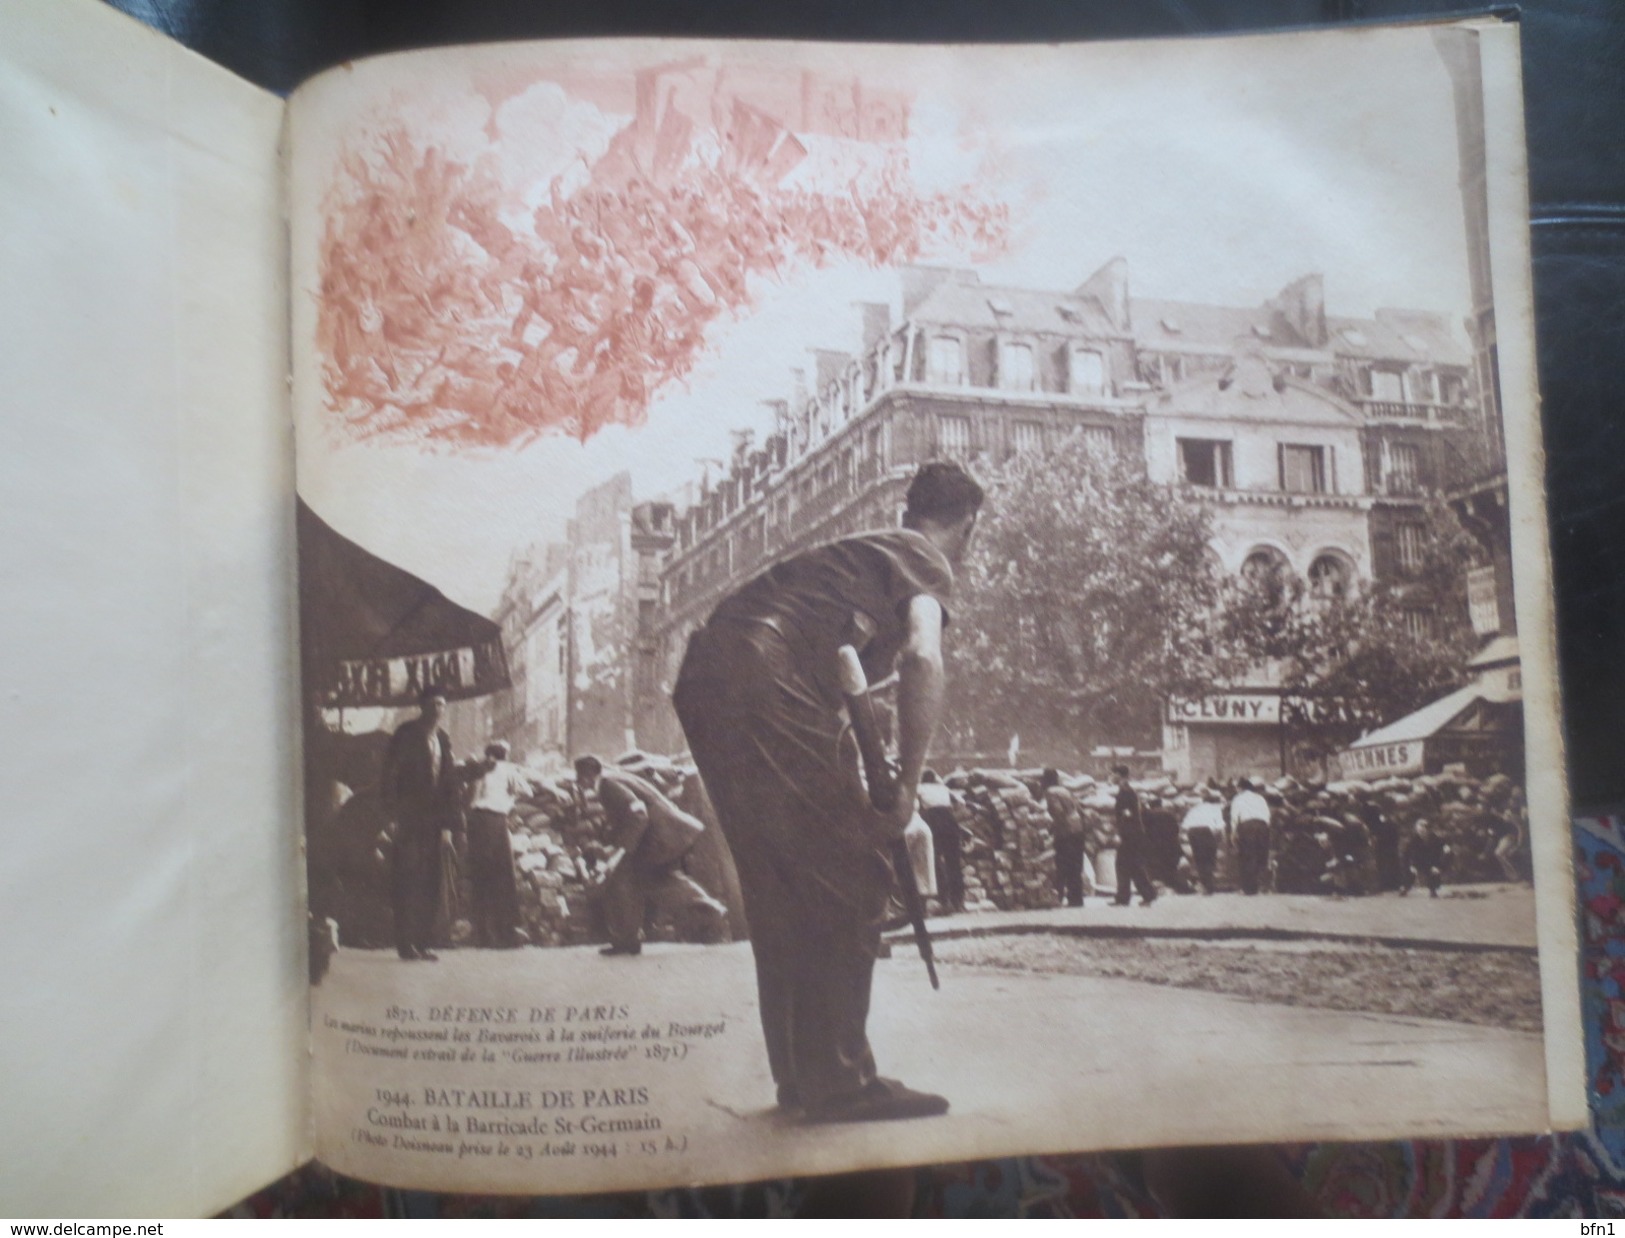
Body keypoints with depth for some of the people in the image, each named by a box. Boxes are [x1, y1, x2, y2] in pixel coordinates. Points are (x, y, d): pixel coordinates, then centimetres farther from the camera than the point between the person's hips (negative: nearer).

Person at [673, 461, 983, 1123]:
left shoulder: (860, 550, 32)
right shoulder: (928, 563, 7)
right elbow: (922, 658, -14)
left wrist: (867, 779, 36)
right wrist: (906, 787, -8)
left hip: (702, 678, 9)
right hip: (765, 682, -9)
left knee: (778, 887, 14)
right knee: (851, 878, -1)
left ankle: (800, 1077, 22)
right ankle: (839, 1080, 4)